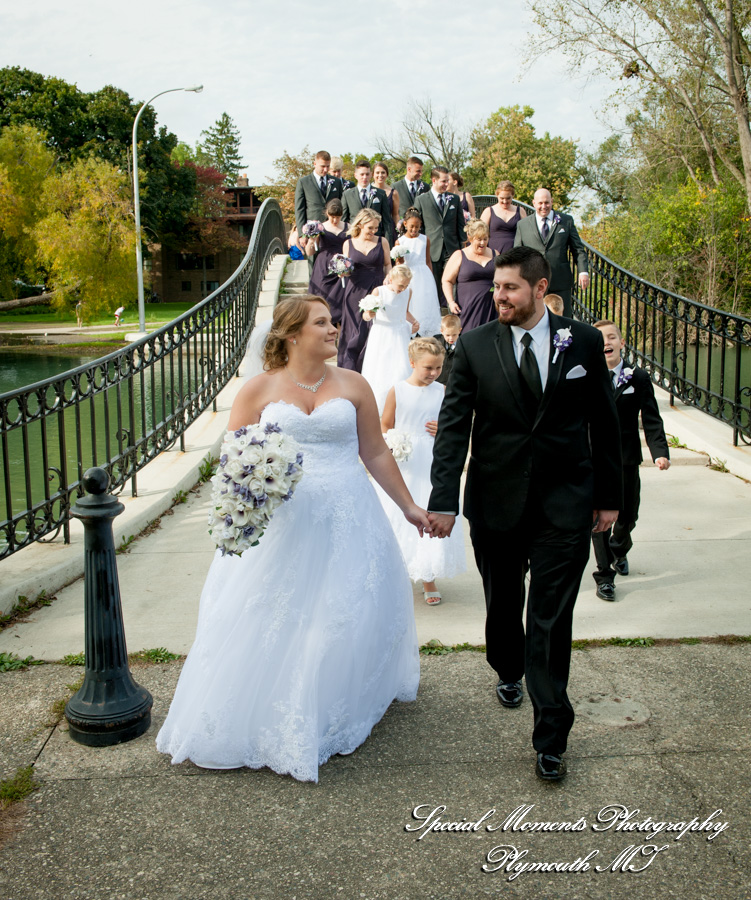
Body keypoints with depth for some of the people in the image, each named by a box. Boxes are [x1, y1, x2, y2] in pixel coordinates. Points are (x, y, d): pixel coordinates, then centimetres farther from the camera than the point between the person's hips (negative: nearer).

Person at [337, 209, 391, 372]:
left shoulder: (382, 242, 5)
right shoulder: (348, 244, 5)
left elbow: (388, 264, 12)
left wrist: (388, 277, -7)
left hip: (376, 291, 0)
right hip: (356, 292, 0)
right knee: (356, 332, 2)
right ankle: (350, 369, 13)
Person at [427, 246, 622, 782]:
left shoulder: (585, 342, 0)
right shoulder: (475, 346, -2)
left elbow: (604, 422, 7)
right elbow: (453, 426, -4)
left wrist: (609, 494, 8)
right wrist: (443, 501, -12)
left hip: (563, 505, -1)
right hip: (495, 502, 1)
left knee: (551, 621, -1)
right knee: (503, 605, 18)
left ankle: (551, 737, 10)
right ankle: (509, 672, 49)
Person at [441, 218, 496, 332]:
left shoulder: (494, 254, 14)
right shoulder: (459, 256, 5)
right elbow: (447, 281, 4)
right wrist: (451, 302, -9)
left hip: (491, 307, 3)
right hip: (468, 309, -2)